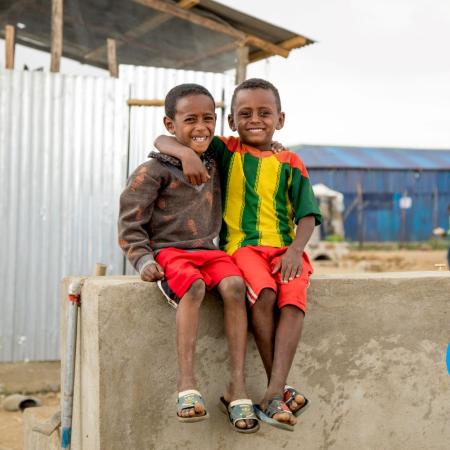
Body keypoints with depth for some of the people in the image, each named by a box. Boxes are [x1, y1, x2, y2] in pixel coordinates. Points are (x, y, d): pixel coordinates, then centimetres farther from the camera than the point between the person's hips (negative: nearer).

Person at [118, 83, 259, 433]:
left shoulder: (214, 165, 13)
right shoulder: (153, 172, -4)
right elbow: (130, 226, -3)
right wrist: (143, 260, -17)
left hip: (209, 250, 5)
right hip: (169, 251, -4)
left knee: (234, 286, -27)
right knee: (193, 286, -36)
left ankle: (238, 385, -27)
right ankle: (187, 384, -38)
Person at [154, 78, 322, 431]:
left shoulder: (290, 163, 14)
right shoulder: (225, 151, 12)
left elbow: (307, 216, 7)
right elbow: (161, 141, 6)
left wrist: (295, 250, -12)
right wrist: (186, 153, -17)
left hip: (284, 247, 2)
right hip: (242, 246, -1)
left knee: (294, 298, -28)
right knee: (263, 292, -33)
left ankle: (273, 397, -35)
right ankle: (281, 388, -26)